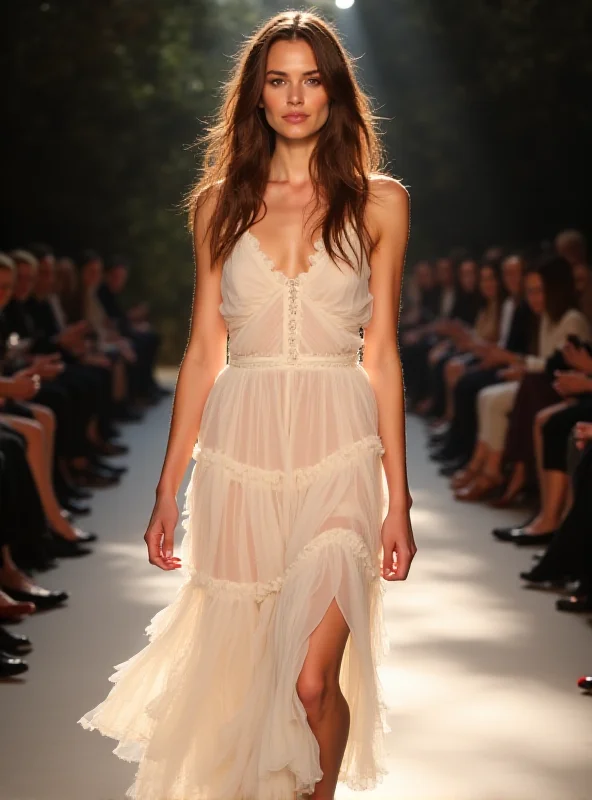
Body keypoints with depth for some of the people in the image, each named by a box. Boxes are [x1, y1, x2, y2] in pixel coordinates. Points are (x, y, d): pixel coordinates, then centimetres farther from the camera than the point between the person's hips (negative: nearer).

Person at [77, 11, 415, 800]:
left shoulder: (379, 201, 6)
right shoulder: (221, 202, 10)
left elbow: (381, 355, 6)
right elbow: (203, 351, 11)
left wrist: (398, 498, 3)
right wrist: (167, 490, 8)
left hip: (337, 452, -2)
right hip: (240, 451, 2)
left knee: (313, 681, -13)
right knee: (240, 677, 7)